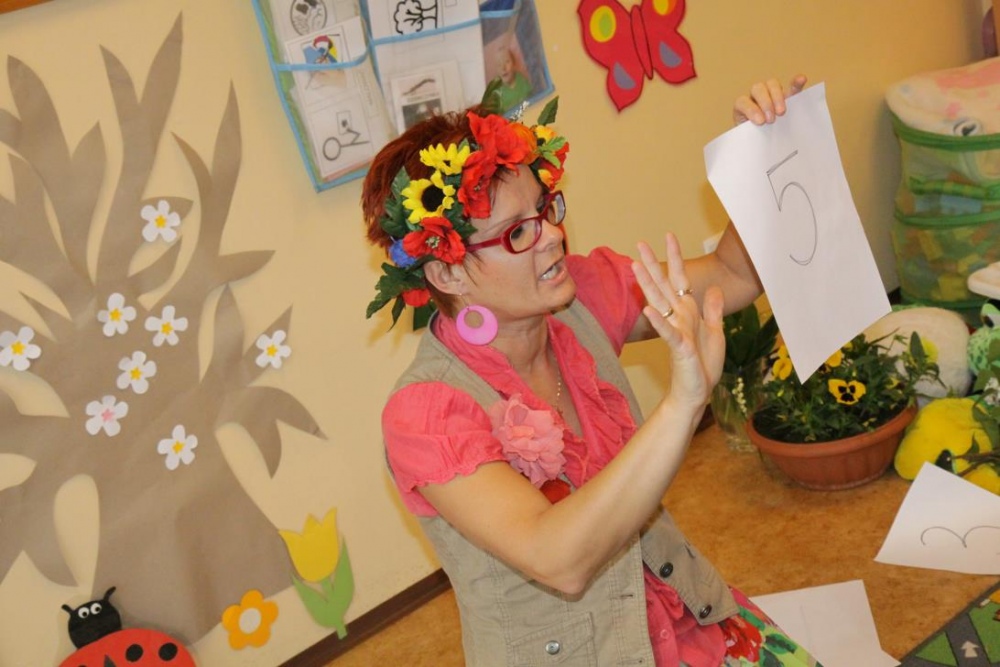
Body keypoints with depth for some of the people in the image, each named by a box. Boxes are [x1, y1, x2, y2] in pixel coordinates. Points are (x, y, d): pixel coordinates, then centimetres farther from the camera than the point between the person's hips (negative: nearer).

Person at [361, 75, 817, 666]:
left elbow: (735, 276, 3)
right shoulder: (425, 415, -22)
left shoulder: (580, 297, -5)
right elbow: (559, 561, -34)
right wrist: (684, 401, -43)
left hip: (677, 608, 5)